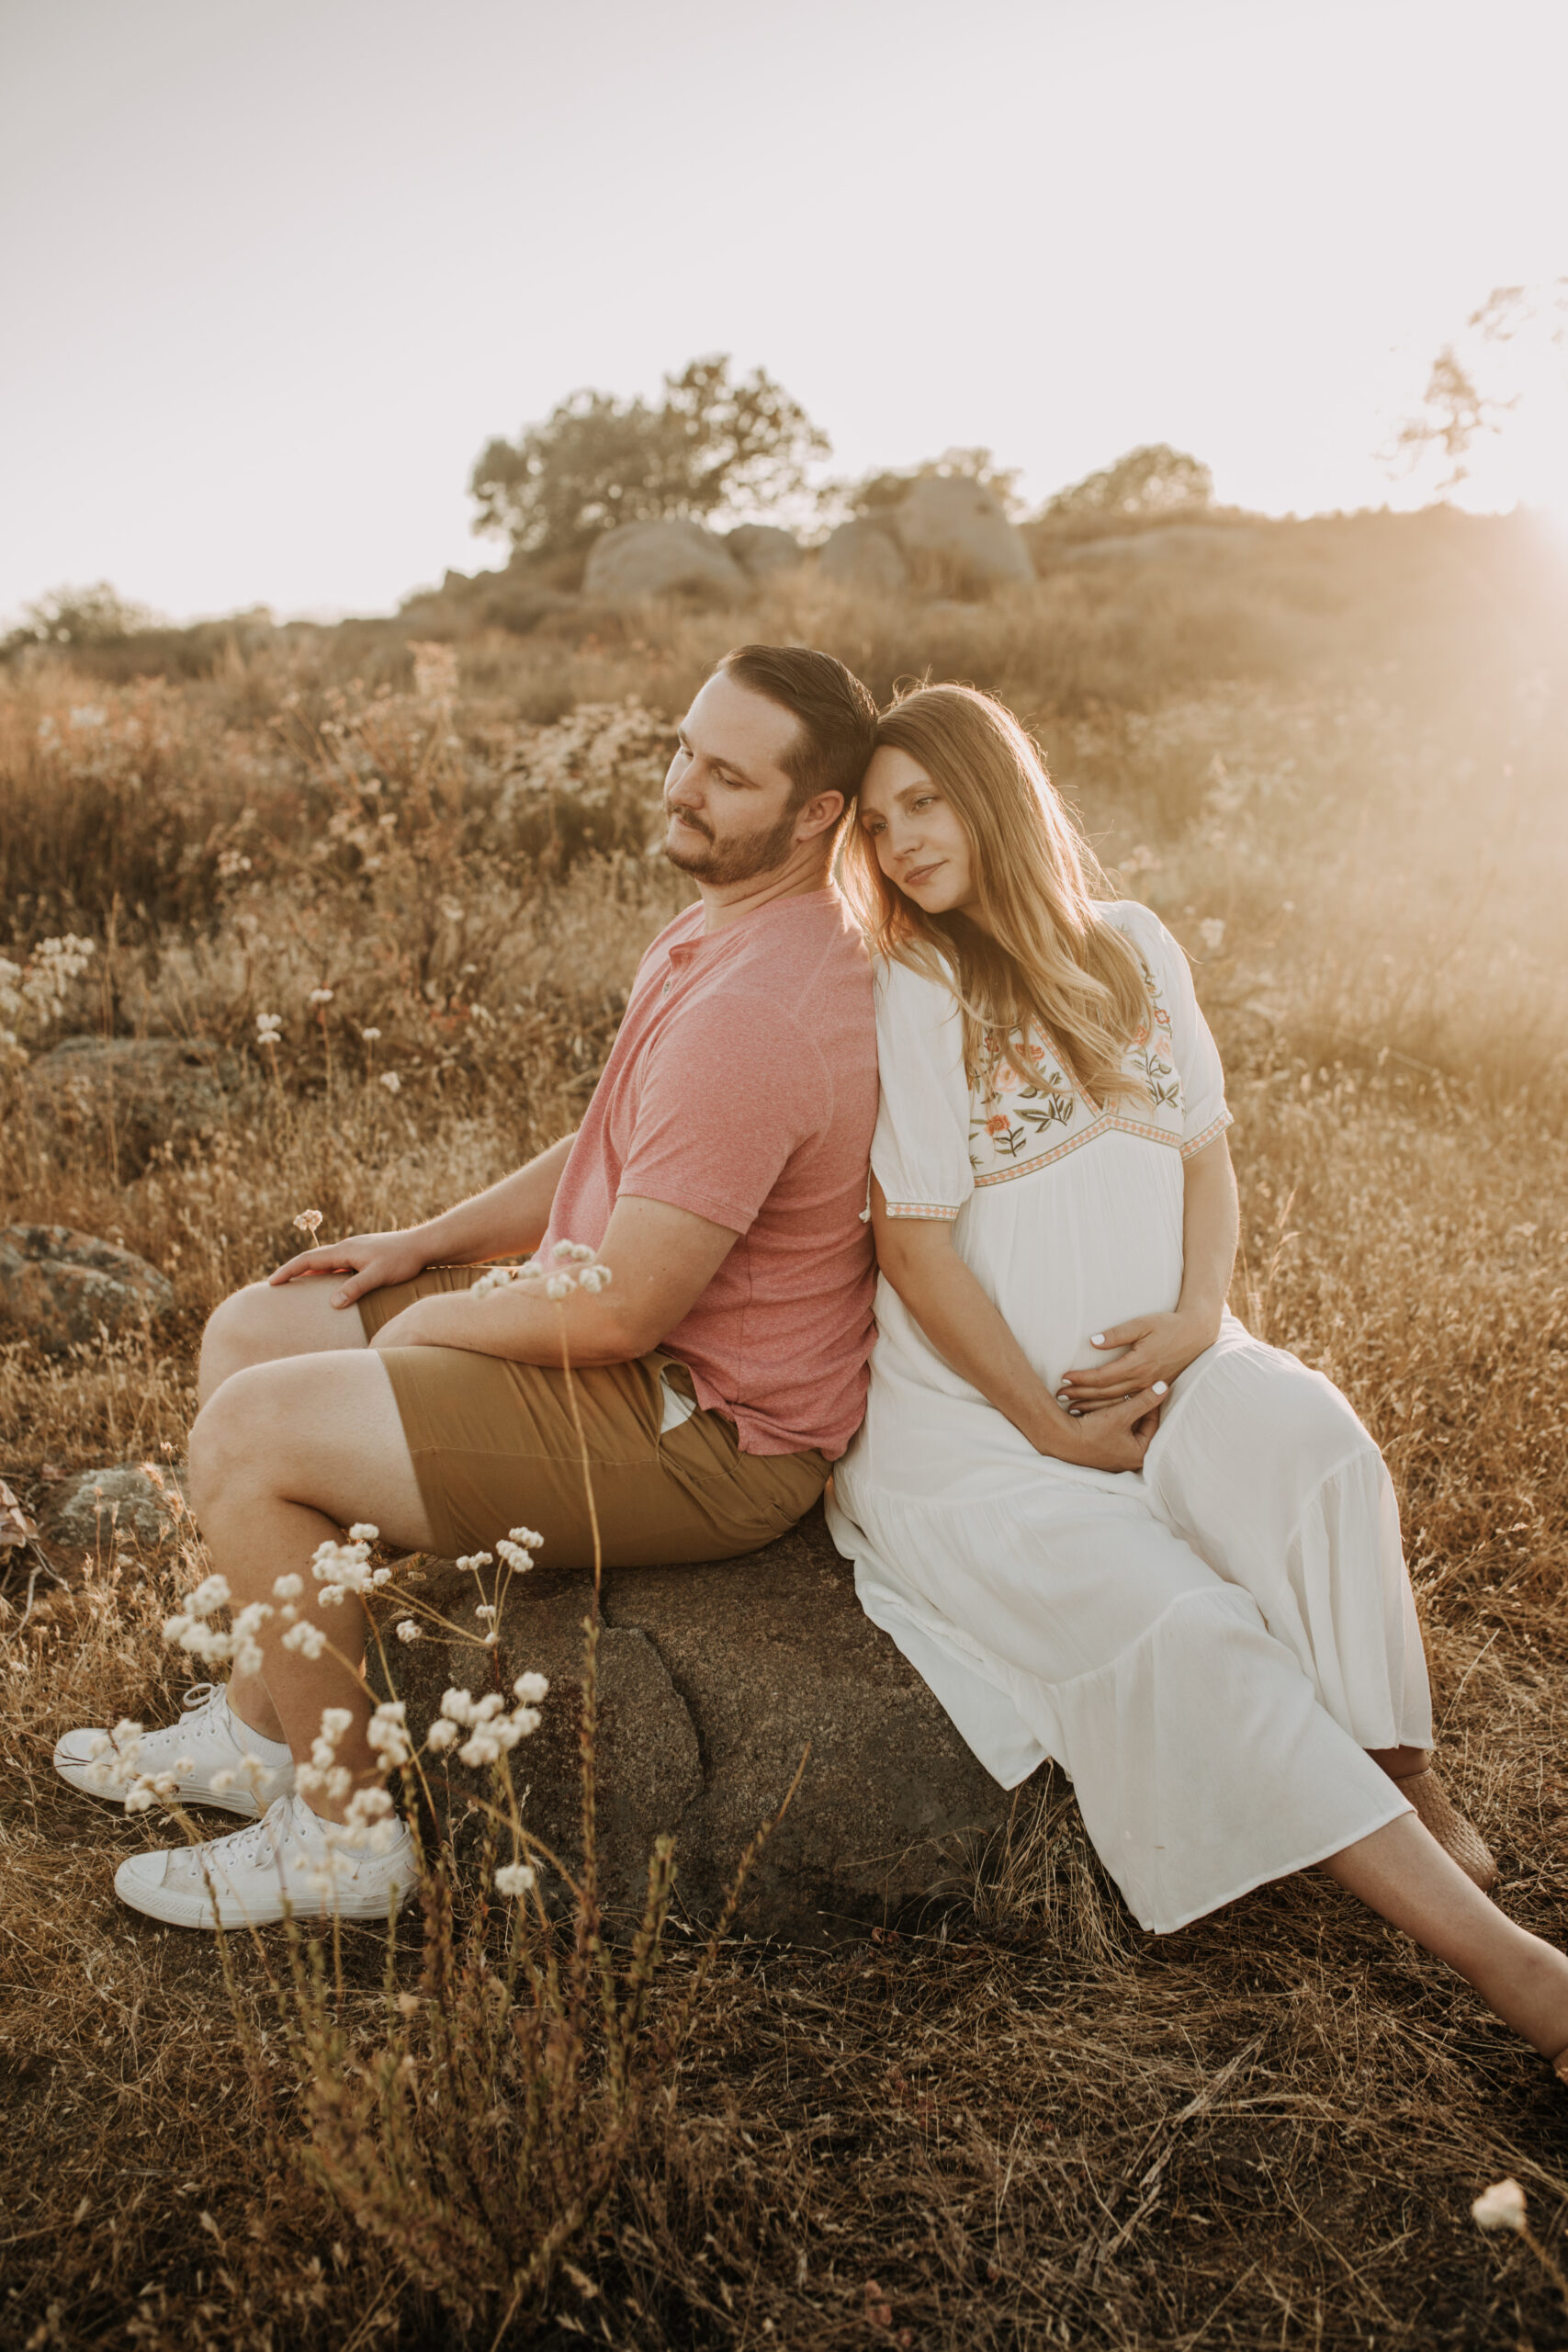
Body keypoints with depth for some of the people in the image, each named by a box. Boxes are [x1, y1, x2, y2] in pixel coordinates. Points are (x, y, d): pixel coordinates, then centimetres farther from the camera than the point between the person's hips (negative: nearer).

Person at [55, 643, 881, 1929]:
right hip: (652, 1350, 11)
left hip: (704, 1431, -11)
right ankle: (261, 1726, 23)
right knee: (254, 1331, 12)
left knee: (247, 1437, -14)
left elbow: (622, 1312, -27)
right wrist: (425, 1244, 11)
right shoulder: (724, 925, 8)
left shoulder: (752, 1010, -27)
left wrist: (434, 1318, -9)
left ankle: (346, 1829, 4)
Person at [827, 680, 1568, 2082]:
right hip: (976, 1417, -4)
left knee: (1308, 1440, -29)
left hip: (1160, 1369, 4)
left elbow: (1205, 1156, 13)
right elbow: (915, 1247, -9)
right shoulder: (902, 996, -5)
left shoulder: (1135, 951, 10)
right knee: (1166, 1624, -25)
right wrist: (1055, 1429, -10)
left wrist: (1196, 1317, -6)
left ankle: (1408, 1780, -16)